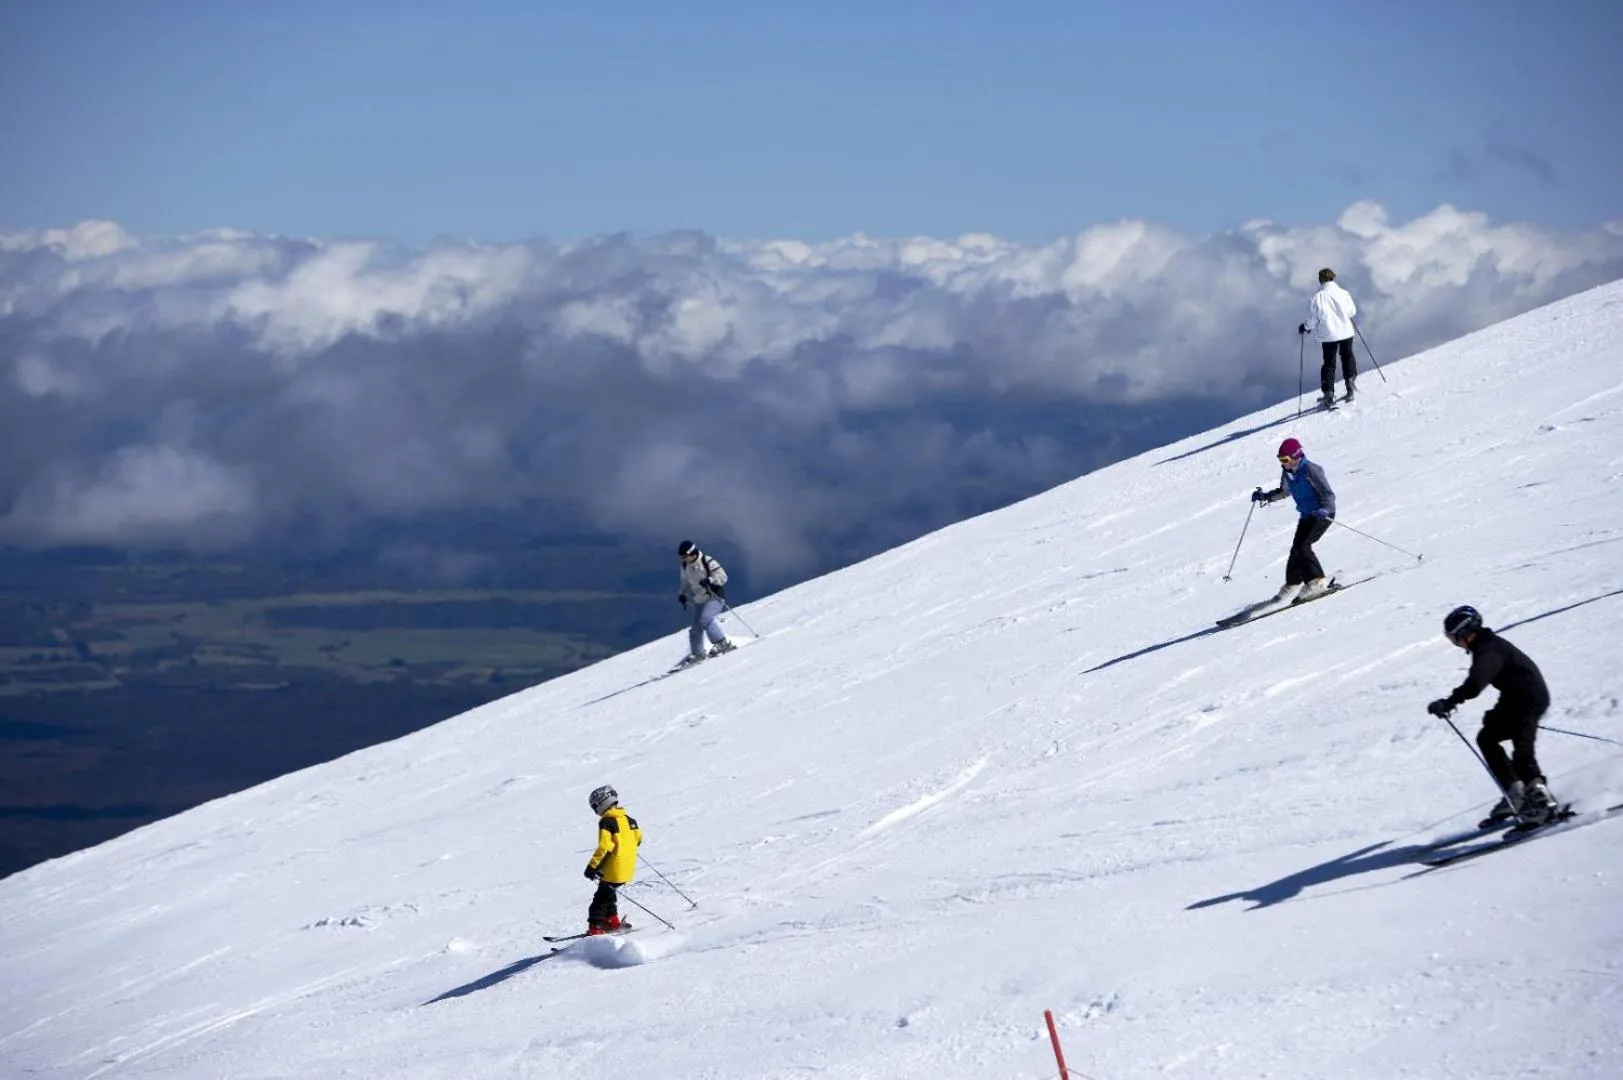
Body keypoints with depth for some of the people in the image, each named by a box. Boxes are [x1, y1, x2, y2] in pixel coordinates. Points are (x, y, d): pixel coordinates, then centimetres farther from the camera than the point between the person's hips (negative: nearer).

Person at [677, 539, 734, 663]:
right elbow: (686, 583, 22)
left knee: (706, 619, -28)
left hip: (714, 597, -8)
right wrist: (683, 595, 6)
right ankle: (698, 653, 18)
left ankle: (722, 643, -23)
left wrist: (710, 580, -32)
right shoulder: (686, 568, 6)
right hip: (699, 600, 8)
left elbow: (722, 577, -16)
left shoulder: (707, 562, -16)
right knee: (696, 628, 6)